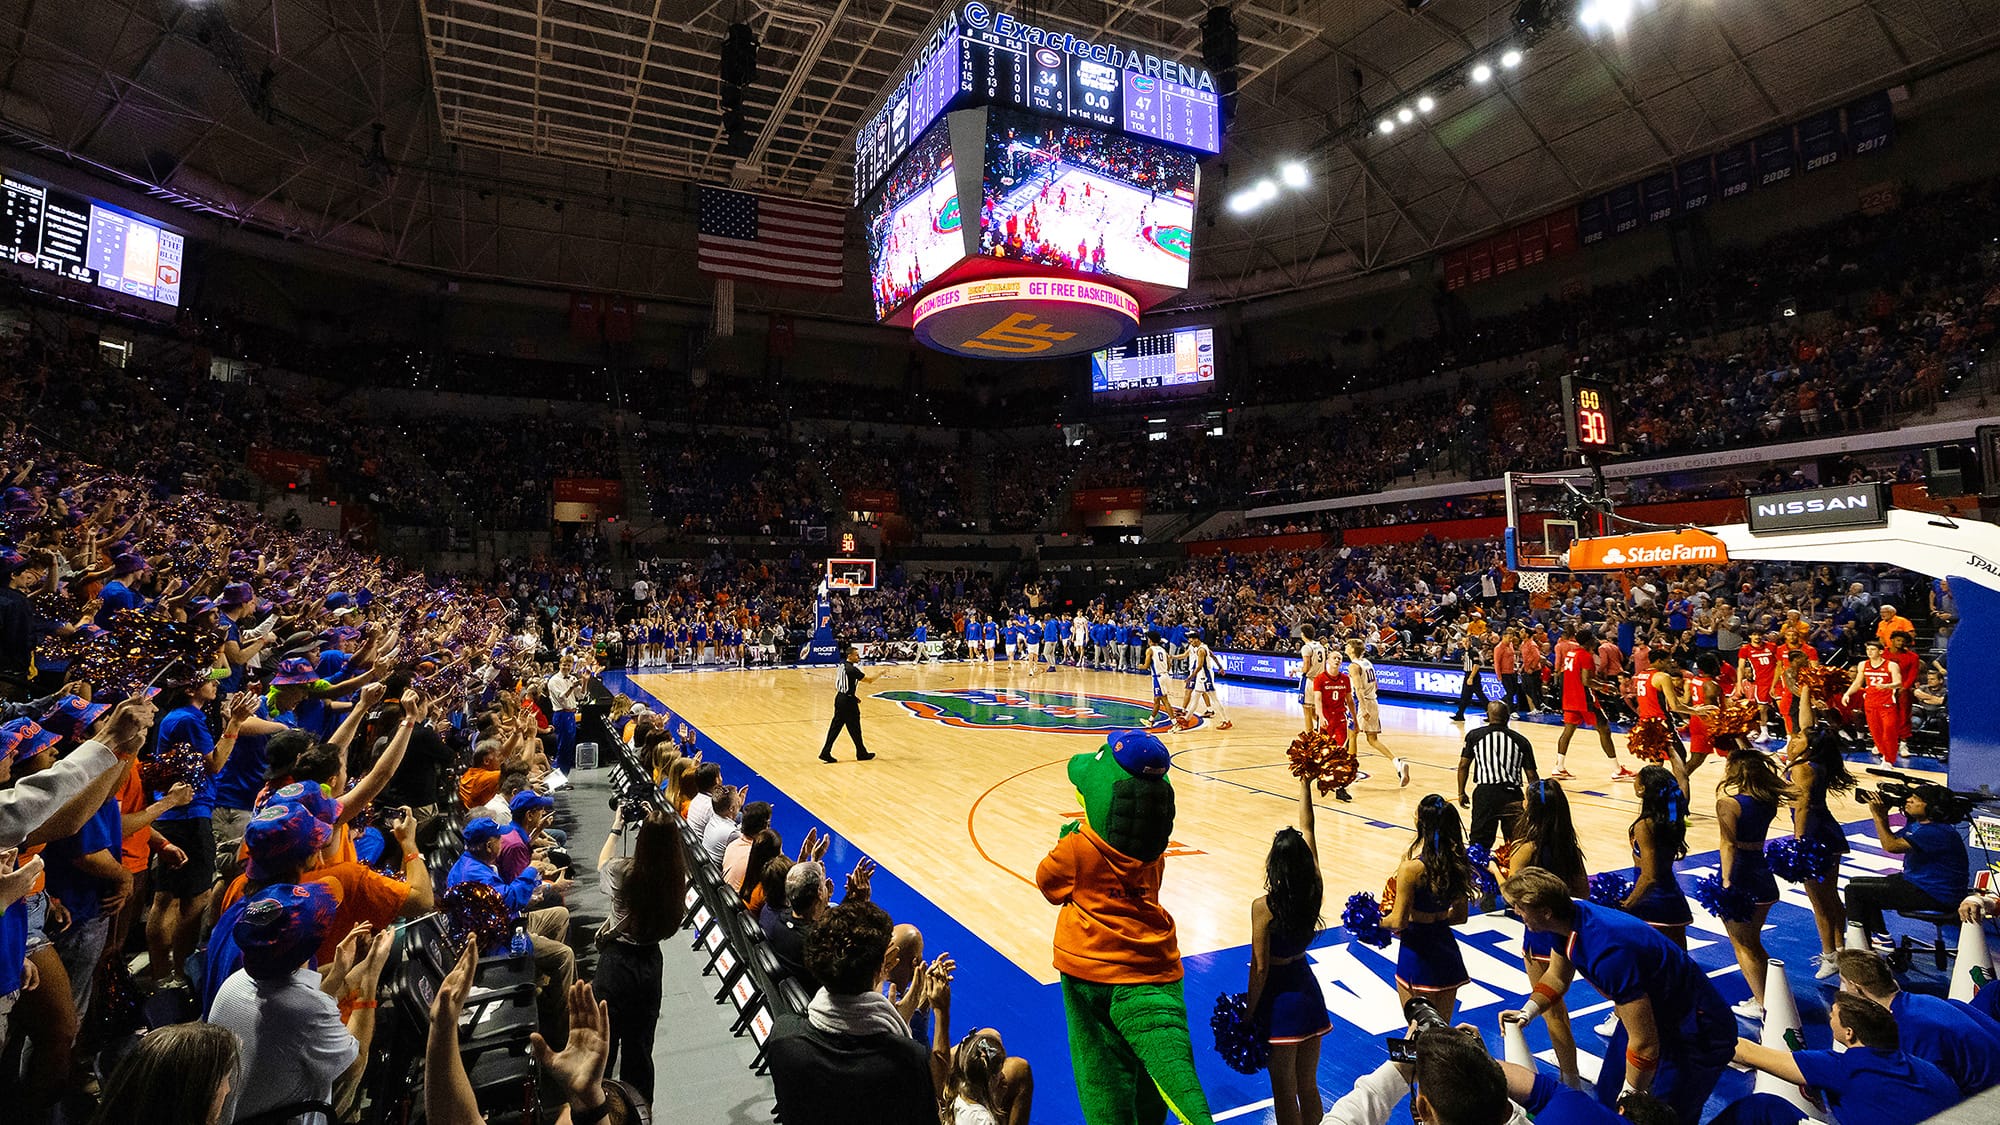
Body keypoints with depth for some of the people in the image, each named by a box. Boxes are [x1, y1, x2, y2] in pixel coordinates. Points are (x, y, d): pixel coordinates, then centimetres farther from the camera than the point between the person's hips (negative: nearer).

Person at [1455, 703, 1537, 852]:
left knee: (1479, 841, 2)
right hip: (1512, 793, 2)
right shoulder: (1521, 741, 10)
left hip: (1485, 791, -2)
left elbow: (1463, 765, 4)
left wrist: (1461, 793, 13)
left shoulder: (1474, 735, 6)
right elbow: (1532, 776, 8)